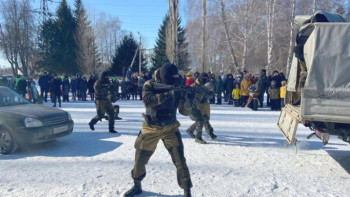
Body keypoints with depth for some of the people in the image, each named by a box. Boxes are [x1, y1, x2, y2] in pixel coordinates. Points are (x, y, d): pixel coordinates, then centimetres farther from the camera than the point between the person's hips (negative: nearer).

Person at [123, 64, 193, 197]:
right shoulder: (150, 85, -11)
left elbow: (184, 111, -4)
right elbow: (147, 101, -30)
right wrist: (167, 94, -38)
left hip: (170, 128, 1)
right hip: (151, 128, 0)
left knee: (180, 161, -7)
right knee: (140, 160, 10)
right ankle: (137, 186, 35)